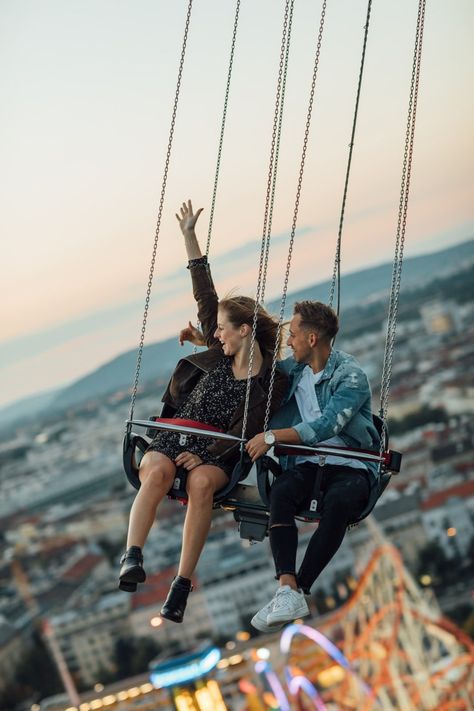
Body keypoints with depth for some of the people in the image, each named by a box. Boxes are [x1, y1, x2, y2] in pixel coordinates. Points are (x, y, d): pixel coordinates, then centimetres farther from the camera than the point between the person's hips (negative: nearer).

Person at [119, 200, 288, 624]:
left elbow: (244, 433, -8)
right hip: (174, 439, 3)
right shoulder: (221, 355, 9)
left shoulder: (272, 382, -2)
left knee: (202, 482, -38)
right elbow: (204, 294, 11)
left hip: (217, 454, -3)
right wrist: (190, 236, 11)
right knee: (157, 473, -34)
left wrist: (206, 456, -22)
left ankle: (183, 583, -42)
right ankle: (132, 558, -47)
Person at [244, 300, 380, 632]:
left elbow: (326, 426, -21)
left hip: (350, 467, -4)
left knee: (338, 502, -39)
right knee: (281, 492, -32)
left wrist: (273, 436, -21)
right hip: (305, 464, 4)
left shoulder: (351, 376, -7)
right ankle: (288, 591, -44)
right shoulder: (292, 369, 14)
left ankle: (298, 590, -37)